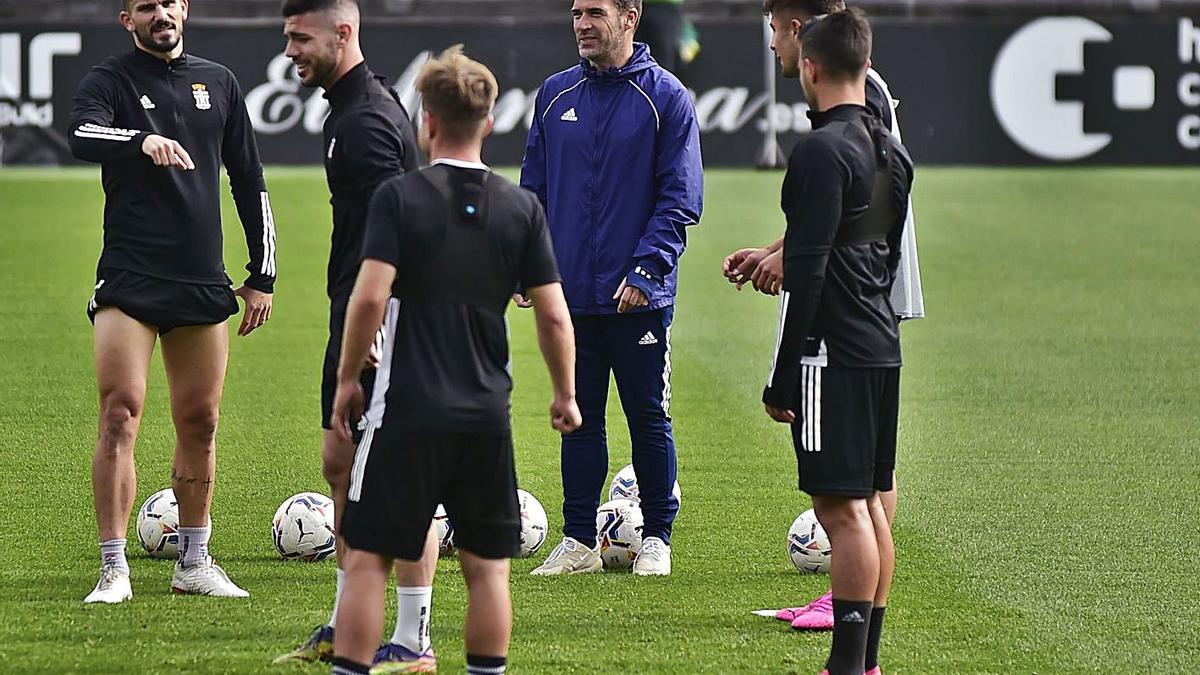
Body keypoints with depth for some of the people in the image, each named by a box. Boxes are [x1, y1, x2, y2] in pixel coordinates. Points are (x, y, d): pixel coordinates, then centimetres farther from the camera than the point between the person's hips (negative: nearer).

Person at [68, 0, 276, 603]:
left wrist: (262, 275, 15)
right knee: (120, 416, -11)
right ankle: (114, 570, -9)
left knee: (200, 423, 8)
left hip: (203, 282, 4)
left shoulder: (218, 83, 13)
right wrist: (142, 140, -43)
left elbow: (249, 180, 18)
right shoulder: (110, 81, -1)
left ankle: (193, 563, 20)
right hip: (129, 278, -4)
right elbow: (82, 136, -24)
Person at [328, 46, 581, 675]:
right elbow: (554, 315, 2)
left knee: (367, 559, 2)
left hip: (407, 410, -3)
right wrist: (565, 394, 16)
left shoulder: (399, 197, -7)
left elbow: (371, 296, -15)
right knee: (487, 568, 10)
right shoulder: (522, 208, 3)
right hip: (488, 413, 3)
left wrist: (347, 379, -3)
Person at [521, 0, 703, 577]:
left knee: (648, 418, 3)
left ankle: (656, 539, 13)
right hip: (571, 292, 4)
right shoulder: (555, 96, 9)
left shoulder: (665, 98, -4)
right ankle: (579, 541, 12)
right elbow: (533, 190, 14)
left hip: (638, 297, -4)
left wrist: (646, 269, -16)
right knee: (579, 419, 7)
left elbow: (681, 199, -7)